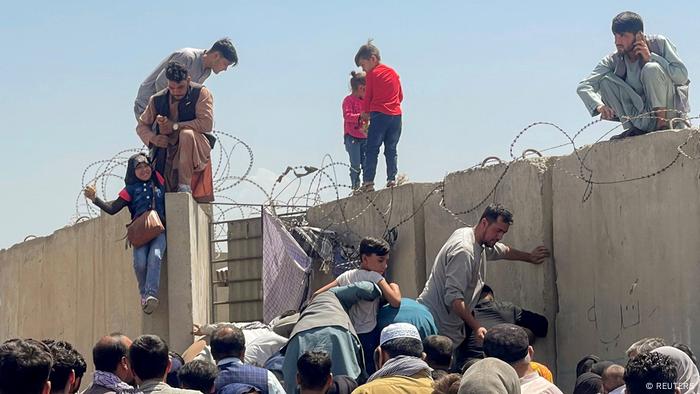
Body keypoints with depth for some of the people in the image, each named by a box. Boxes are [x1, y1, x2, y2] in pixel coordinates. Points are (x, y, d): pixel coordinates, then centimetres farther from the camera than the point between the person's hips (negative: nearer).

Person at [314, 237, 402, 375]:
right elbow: (395, 302, -16)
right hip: (368, 336, -7)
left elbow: (317, 295, 9)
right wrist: (394, 287, 3)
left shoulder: (346, 276, 12)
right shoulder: (374, 277, -8)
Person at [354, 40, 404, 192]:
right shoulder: (393, 73, 15)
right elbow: (400, 96, 18)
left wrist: (364, 112, 16)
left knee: (372, 149, -4)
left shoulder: (372, 74, -2)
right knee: (391, 150, 10)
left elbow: (368, 96, 2)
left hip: (379, 115, -5)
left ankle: (368, 181, -10)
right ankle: (392, 178, 2)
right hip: (396, 114, 6)